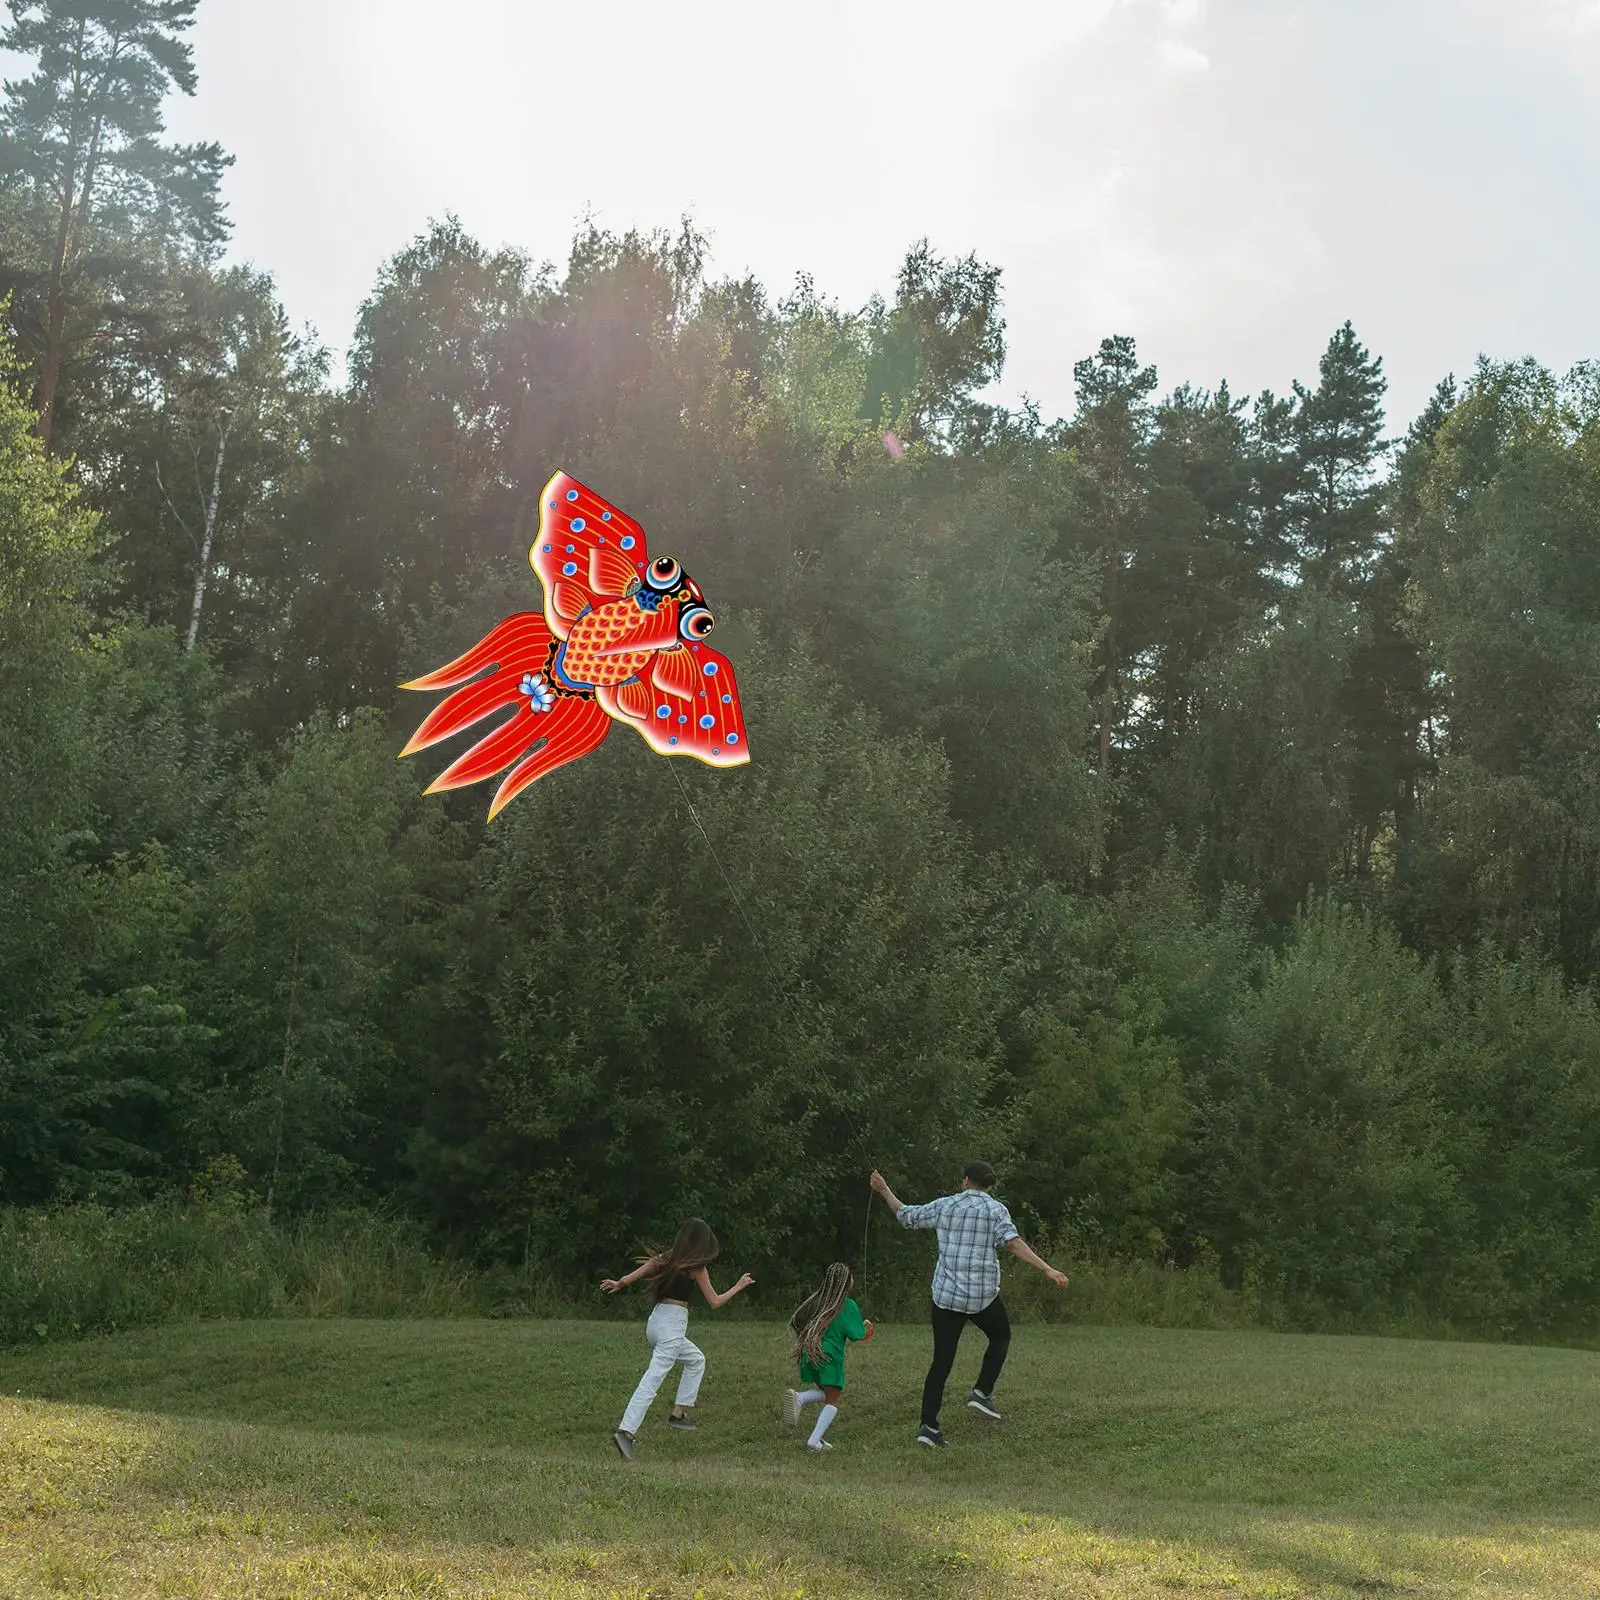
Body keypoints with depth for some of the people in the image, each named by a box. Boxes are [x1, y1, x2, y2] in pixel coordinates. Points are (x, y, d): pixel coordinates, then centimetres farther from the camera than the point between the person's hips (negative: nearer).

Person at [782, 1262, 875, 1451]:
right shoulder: (849, 1306, -5)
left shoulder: (816, 1301, 9)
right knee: (833, 1400, 5)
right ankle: (814, 1441, -7)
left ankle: (799, 1397, -9)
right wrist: (866, 1327, 16)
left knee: (825, 1392, 21)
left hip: (809, 1353, 5)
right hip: (830, 1355, -5)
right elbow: (857, 1335, -5)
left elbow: (796, 1322, 12)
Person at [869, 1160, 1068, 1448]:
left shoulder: (944, 1206, 6)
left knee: (941, 1362, 7)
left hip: (945, 1295, 3)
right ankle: (982, 1392, 10)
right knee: (1001, 1337, 26)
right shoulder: (995, 1210, -3)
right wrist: (1047, 1270, -22)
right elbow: (1013, 1243, -18)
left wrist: (884, 1191, 33)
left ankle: (929, 1426, 1)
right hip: (983, 1296, -3)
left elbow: (906, 1215, 17)